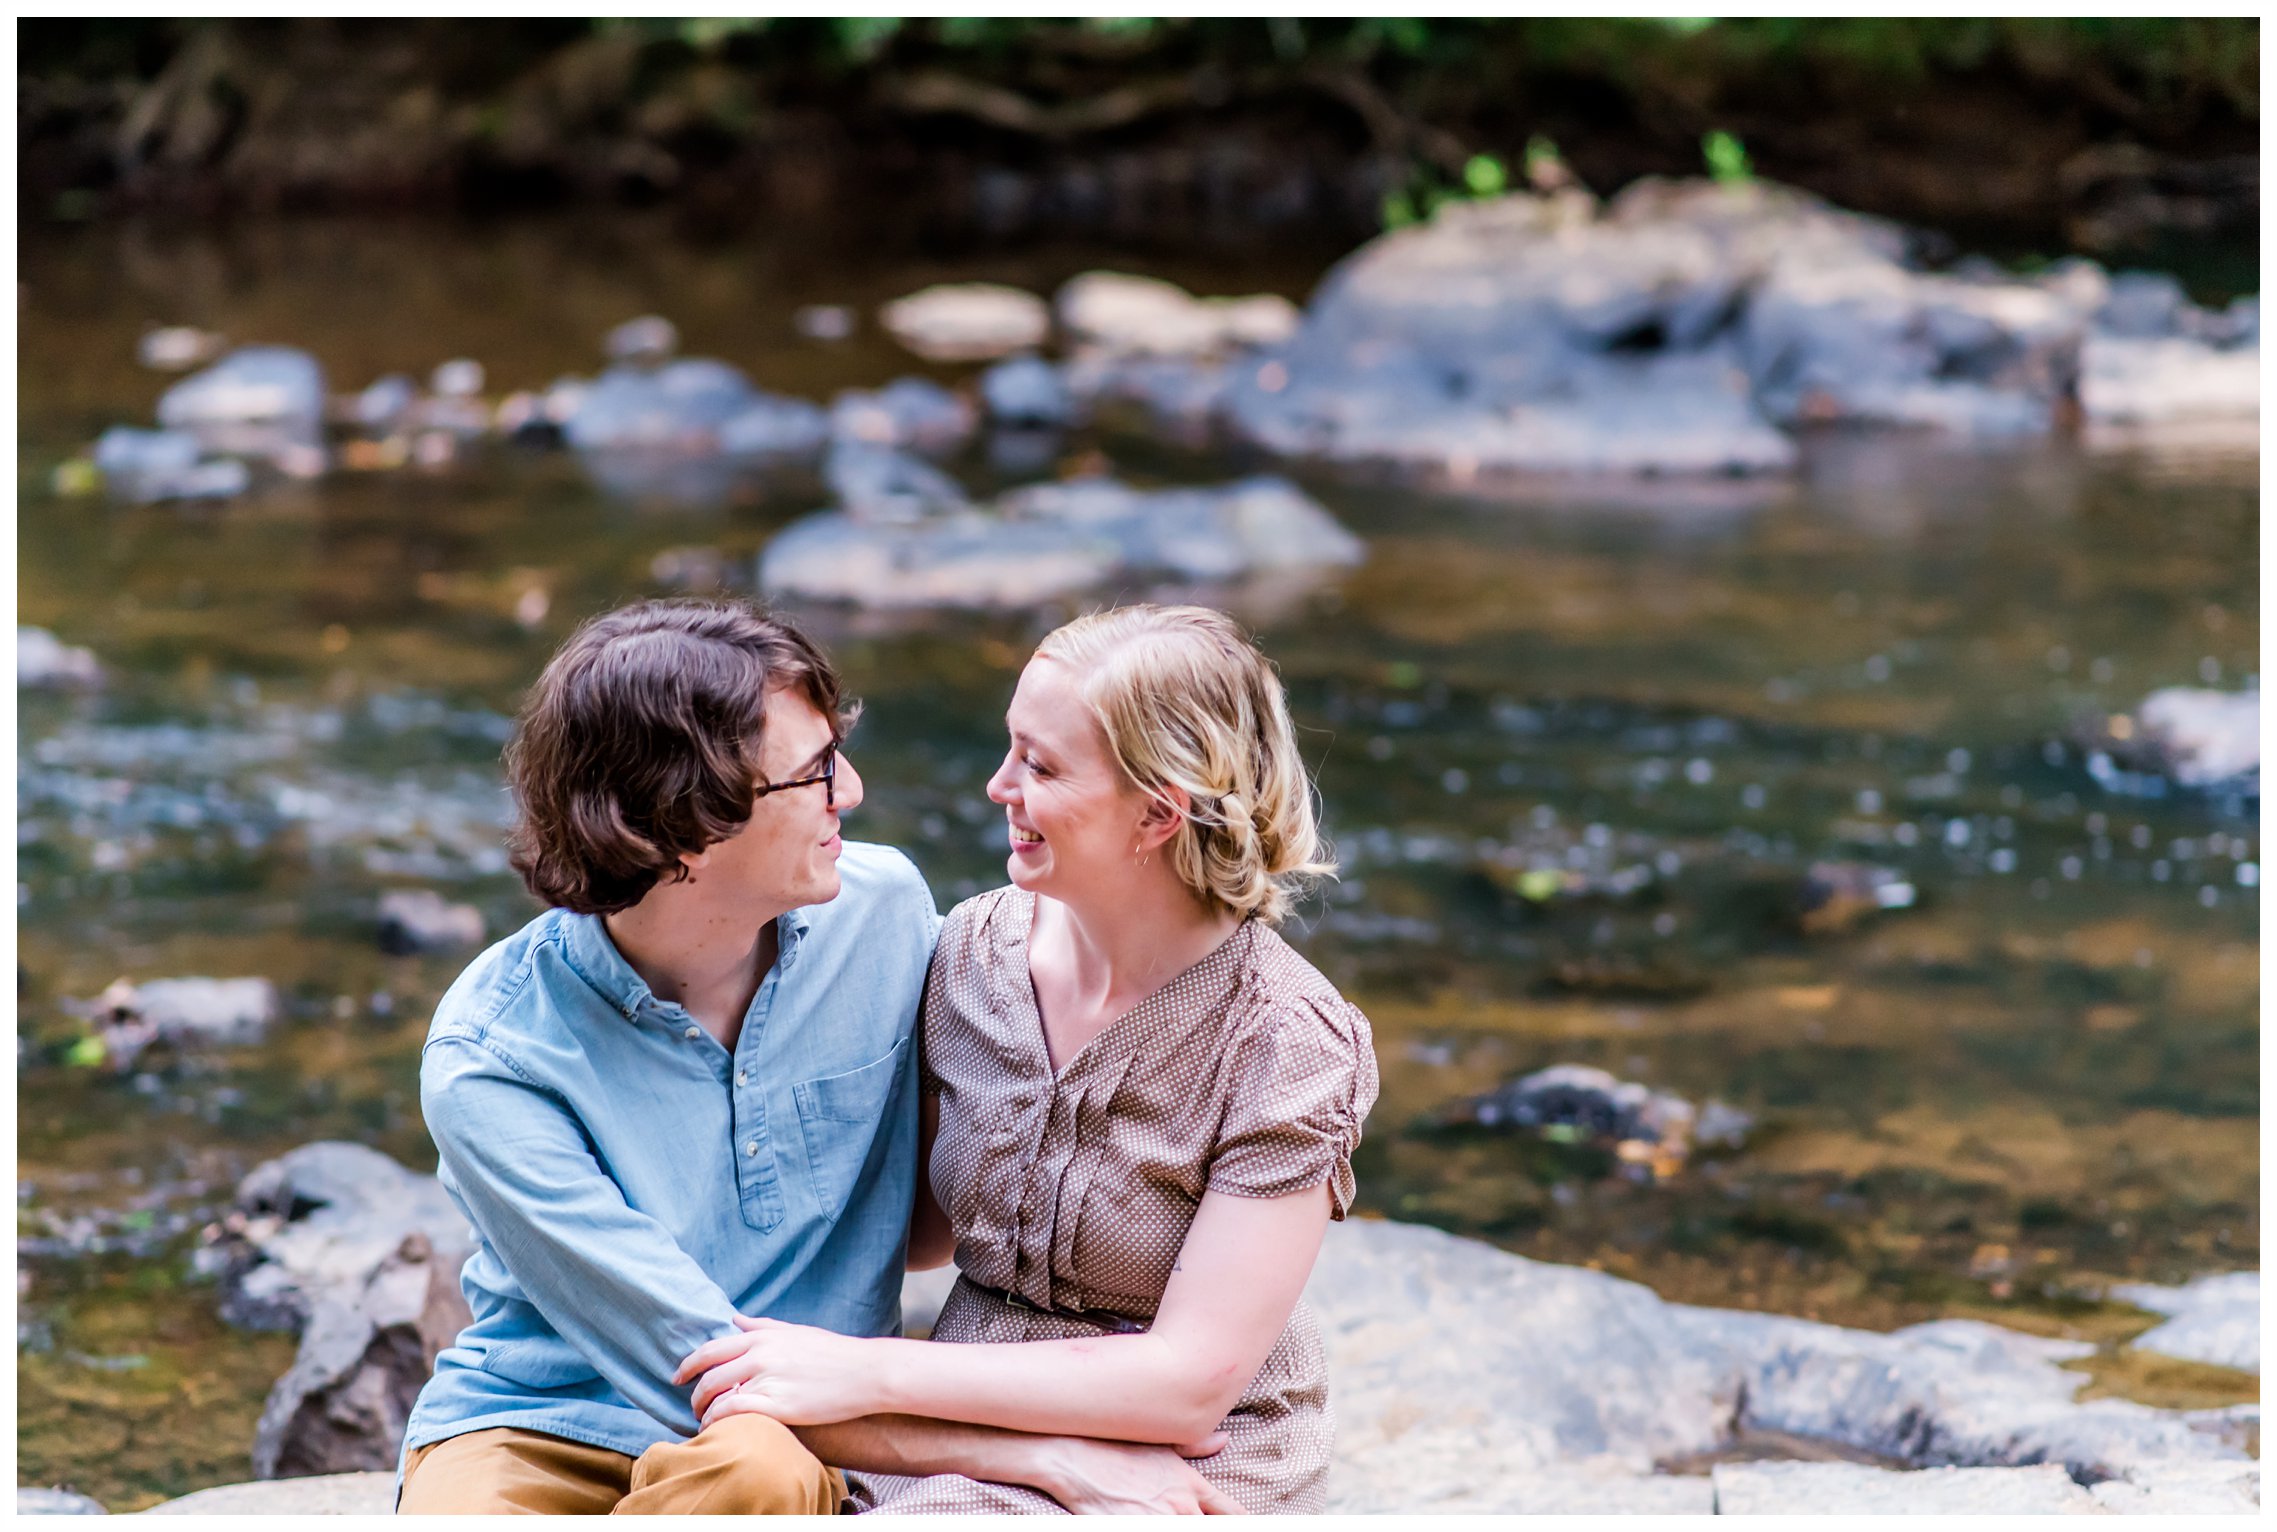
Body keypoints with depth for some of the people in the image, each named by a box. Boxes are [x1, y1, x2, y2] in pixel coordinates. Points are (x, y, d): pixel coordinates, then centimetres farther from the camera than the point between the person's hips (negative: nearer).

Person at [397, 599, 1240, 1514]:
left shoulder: (882, 913, -5)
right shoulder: (490, 1062, -18)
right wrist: (1046, 1456, -25)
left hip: (791, 1440, 3)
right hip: (532, 1437, -3)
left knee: (756, 1471, -34)